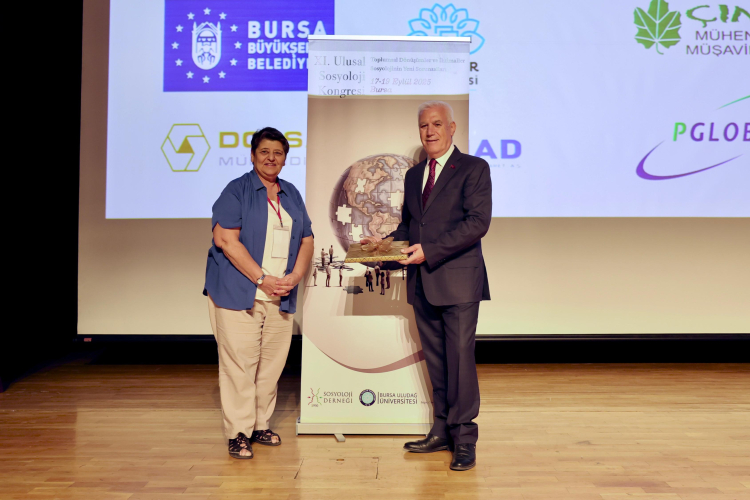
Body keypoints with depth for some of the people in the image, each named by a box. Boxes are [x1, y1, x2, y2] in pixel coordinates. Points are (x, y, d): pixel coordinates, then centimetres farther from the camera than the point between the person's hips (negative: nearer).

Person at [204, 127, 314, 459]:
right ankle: (238, 433, 4)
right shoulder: (236, 191, -1)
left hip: (280, 298, 5)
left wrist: (295, 276, -2)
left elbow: (306, 240, 16)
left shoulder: (292, 195, 16)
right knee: (239, 364, -5)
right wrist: (262, 279, -15)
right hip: (239, 294, -5)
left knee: (272, 364, 7)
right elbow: (226, 239, -11)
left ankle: (260, 425, 20)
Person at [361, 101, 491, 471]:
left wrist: (430, 250, -19)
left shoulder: (473, 168, -3)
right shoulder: (413, 175, 18)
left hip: (457, 281, -6)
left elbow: (478, 222, -14)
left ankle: (464, 438, 5)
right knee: (435, 360, 11)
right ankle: (442, 430, 20)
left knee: (460, 358, -4)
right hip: (422, 284, 6)